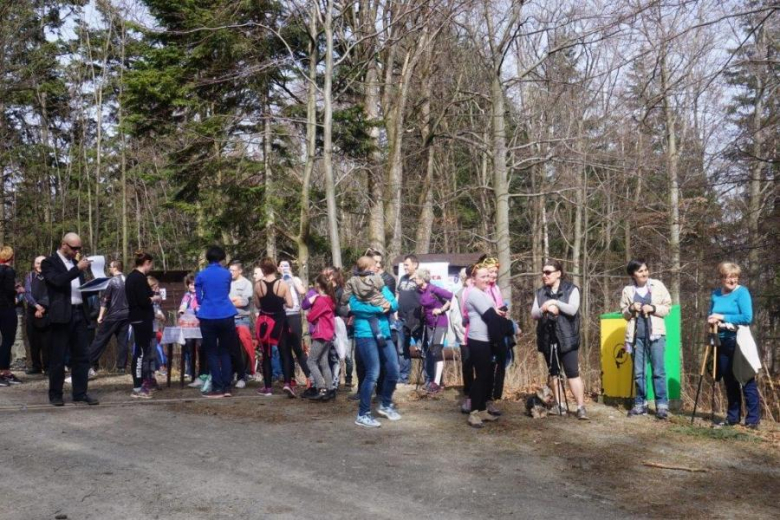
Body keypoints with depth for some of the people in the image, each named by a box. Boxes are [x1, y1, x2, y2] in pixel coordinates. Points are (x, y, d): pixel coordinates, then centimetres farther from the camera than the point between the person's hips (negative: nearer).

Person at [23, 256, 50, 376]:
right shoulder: (29, 276, 8)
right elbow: (27, 293, -2)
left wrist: (43, 307, -15)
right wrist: (36, 306, -15)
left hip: (47, 313, -3)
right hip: (32, 312, 3)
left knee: (46, 342, -4)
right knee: (33, 341, 6)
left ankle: (47, 367, 2)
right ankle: (35, 366, 14)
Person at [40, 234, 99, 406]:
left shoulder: (75, 263, 17)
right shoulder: (49, 262, -3)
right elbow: (57, 281, -20)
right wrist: (78, 268, -22)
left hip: (79, 314, 6)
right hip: (61, 315, -6)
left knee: (81, 356, 6)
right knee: (57, 357, 1)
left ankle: (80, 393, 12)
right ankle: (55, 394, 10)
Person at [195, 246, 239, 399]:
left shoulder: (201, 275, 2)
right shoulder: (227, 274, 5)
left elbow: (199, 298, 9)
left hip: (208, 317, -1)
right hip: (226, 316, 2)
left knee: (212, 352, 6)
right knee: (224, 351, 11)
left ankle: (217, 388, 3)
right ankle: (226, 387, 8)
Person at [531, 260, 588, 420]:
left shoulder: (571, 289, -2)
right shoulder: (540, 292, 10)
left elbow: (572, 310, -15)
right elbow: (533, 314, 2)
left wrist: (555, 303, -19)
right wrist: (544, 309, -16)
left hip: (566, 338, -4)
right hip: (547, 338, 4)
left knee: (573, 373, -8)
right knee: (553, 372, 10)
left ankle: (581, 407, -7)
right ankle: (559, 404, 19)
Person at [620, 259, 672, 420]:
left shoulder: (657, 285, 1)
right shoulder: (627, 290, 6)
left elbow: (668, 307, 3)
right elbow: (624, 313, 12)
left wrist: (653, 308, -13)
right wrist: (631, 309, -8)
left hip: (655, 333, -2)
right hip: (636, 335, 2)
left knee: (658, 371, -4)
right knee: (638, 372, 7)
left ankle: (662, 405, 2)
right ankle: (640, 404, 16)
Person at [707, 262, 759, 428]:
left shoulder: (742, 292, -8)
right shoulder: (716, 294, 9)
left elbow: (747, 318, -17)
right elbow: (710, 317, 17)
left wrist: (723, 317, -14)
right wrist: (712, 320, -6)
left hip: (738, 342, -6)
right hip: (722, 342, 6)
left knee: (747, 380, -1)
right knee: (729, 381, 12)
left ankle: (753, 418, 4)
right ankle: (733, 416, 22)